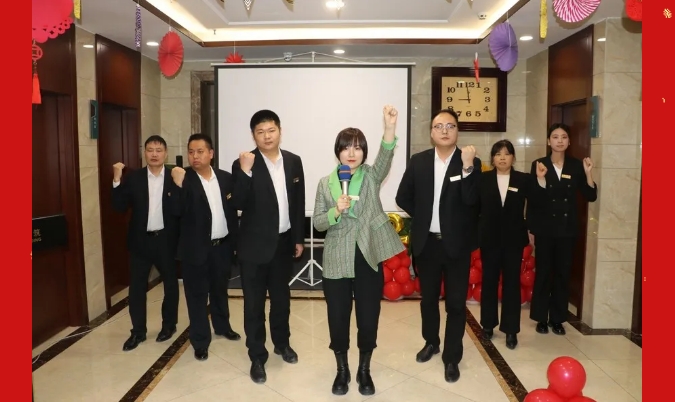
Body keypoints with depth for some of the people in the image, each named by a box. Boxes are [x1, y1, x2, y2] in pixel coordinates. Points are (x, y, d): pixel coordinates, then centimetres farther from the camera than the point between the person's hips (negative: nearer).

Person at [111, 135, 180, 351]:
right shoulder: (133, 178, 1)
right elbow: (120, 207, -5)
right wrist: (117, 181, -15)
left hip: (166, 239, -1)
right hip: (140, 240, 2)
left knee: (170, 284, 12)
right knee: (136, 287, 7)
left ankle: (169, 324, 31)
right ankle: (138, 331, 22)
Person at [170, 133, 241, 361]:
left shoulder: (226, 178, 2)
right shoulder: (183, 179, -8)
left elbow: (232, 211, 7)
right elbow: (177, 212, -18)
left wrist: (235, 241, 6)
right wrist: (179, 186, -30)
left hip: (222, 245, 4)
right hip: (196, 248, -3)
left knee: (220, 290, 21)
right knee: (197, 295, 7)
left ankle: (222, 326, 41)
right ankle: (200, 341, 20)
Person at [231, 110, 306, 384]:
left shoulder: (293, 161, 2)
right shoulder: (243, 164, -10)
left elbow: (298, 202, 7)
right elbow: (238, 205, -19)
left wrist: (299, 238, 7)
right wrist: (245, 172, -30)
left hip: (284, 242, 4)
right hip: (256, 245, -3)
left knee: (281, 297, 19)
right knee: (254, 302, 7)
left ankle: (282, 343, 40)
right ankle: (257, 357, 22)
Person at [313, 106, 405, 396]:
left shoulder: (372, 177, 2)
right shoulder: (325, 183, 4)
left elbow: (385, 158, -20)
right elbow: (317, 223, 2)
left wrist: (390, 127, -37)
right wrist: (336, 211, -19)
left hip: (369, 258, 0)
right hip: (337, 261, 1)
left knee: (369, 318, 7)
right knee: (338, 317, 9)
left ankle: (364, 370, 31)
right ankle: (342, 370, 32)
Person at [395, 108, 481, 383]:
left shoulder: (471, 162, -6)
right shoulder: (418, 161, 1)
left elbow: (471, 201, -19)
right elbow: (403, 198, 6)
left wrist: (467, 168, -28)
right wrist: (423, 216, 2)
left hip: (456, 243, -2)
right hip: (426, 242, 2)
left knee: (456, 302, 6)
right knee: (428, 298, 17)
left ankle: (452, 357, 21)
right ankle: (431, 342, 39)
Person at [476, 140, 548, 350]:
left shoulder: (524, 179, 1)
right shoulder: (483, 179, -1)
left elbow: (536, 202, -12)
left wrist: (540, 180, -22)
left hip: (513, 239, 0)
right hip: (490, 238, 0)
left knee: (512, 282, 6)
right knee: (489, 281, 10)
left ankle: (511, 330, 15)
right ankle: (488, 324, 24)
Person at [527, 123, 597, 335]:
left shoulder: (576, 165, 3)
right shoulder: (539, 164, -3)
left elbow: (590, 196, 1)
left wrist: (588, 173, -14)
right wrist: (531, 230, -5)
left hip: (567, 229, 2)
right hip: (545, 228, -2)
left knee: (563, 274, 9)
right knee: (543, 272, 5)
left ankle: (557, 319, 22)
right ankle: (541, 318, 17)